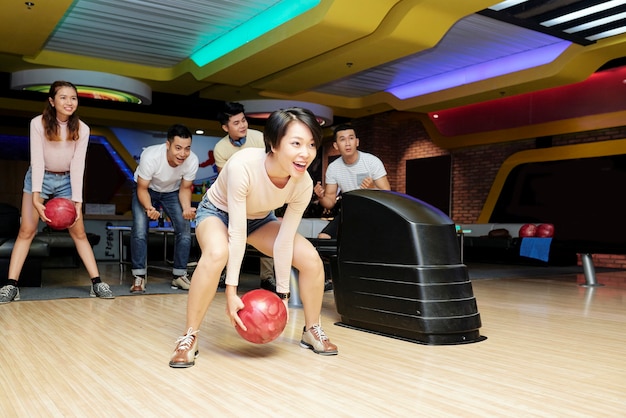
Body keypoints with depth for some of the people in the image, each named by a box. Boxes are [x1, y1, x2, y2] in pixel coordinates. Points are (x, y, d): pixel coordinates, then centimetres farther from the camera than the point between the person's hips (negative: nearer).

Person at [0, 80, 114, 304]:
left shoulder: (82, 129, -13)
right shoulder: (38, 123, -17)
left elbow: (77, 166, -15)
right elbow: (37, 161, -22)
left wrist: (77, 201, -22)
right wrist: (36, 197, -31)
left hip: (67, 180, 1)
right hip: (39, 178, -1)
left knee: (79, 232, -1)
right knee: (26, 231, -5)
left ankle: (97, 282, 0)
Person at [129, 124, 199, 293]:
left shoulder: (192, 160, -30)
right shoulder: (150, 157, -38)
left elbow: (185, 188, -12)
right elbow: (142, 189, -24)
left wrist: (187, 208, -31)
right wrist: (149, 208, -44)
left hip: (172, 192, 2)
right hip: (147, 189, -2)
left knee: (185, 230, -10)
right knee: (139, 230, -18)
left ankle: (179, 275, 6)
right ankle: (139, 276, -3)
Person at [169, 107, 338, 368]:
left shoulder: (304, 184, -27)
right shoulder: (242, 166, -40)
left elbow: (284, 240, -19)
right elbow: (237, 232, -35)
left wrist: (282, 292, -15)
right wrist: (231, 291, -33)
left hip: (260, 219, 4)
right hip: (218, 211, -4)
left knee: (311, 259, -12)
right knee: (217, 254, -37)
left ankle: (312, 331, 11)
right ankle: (189, 337, -20)